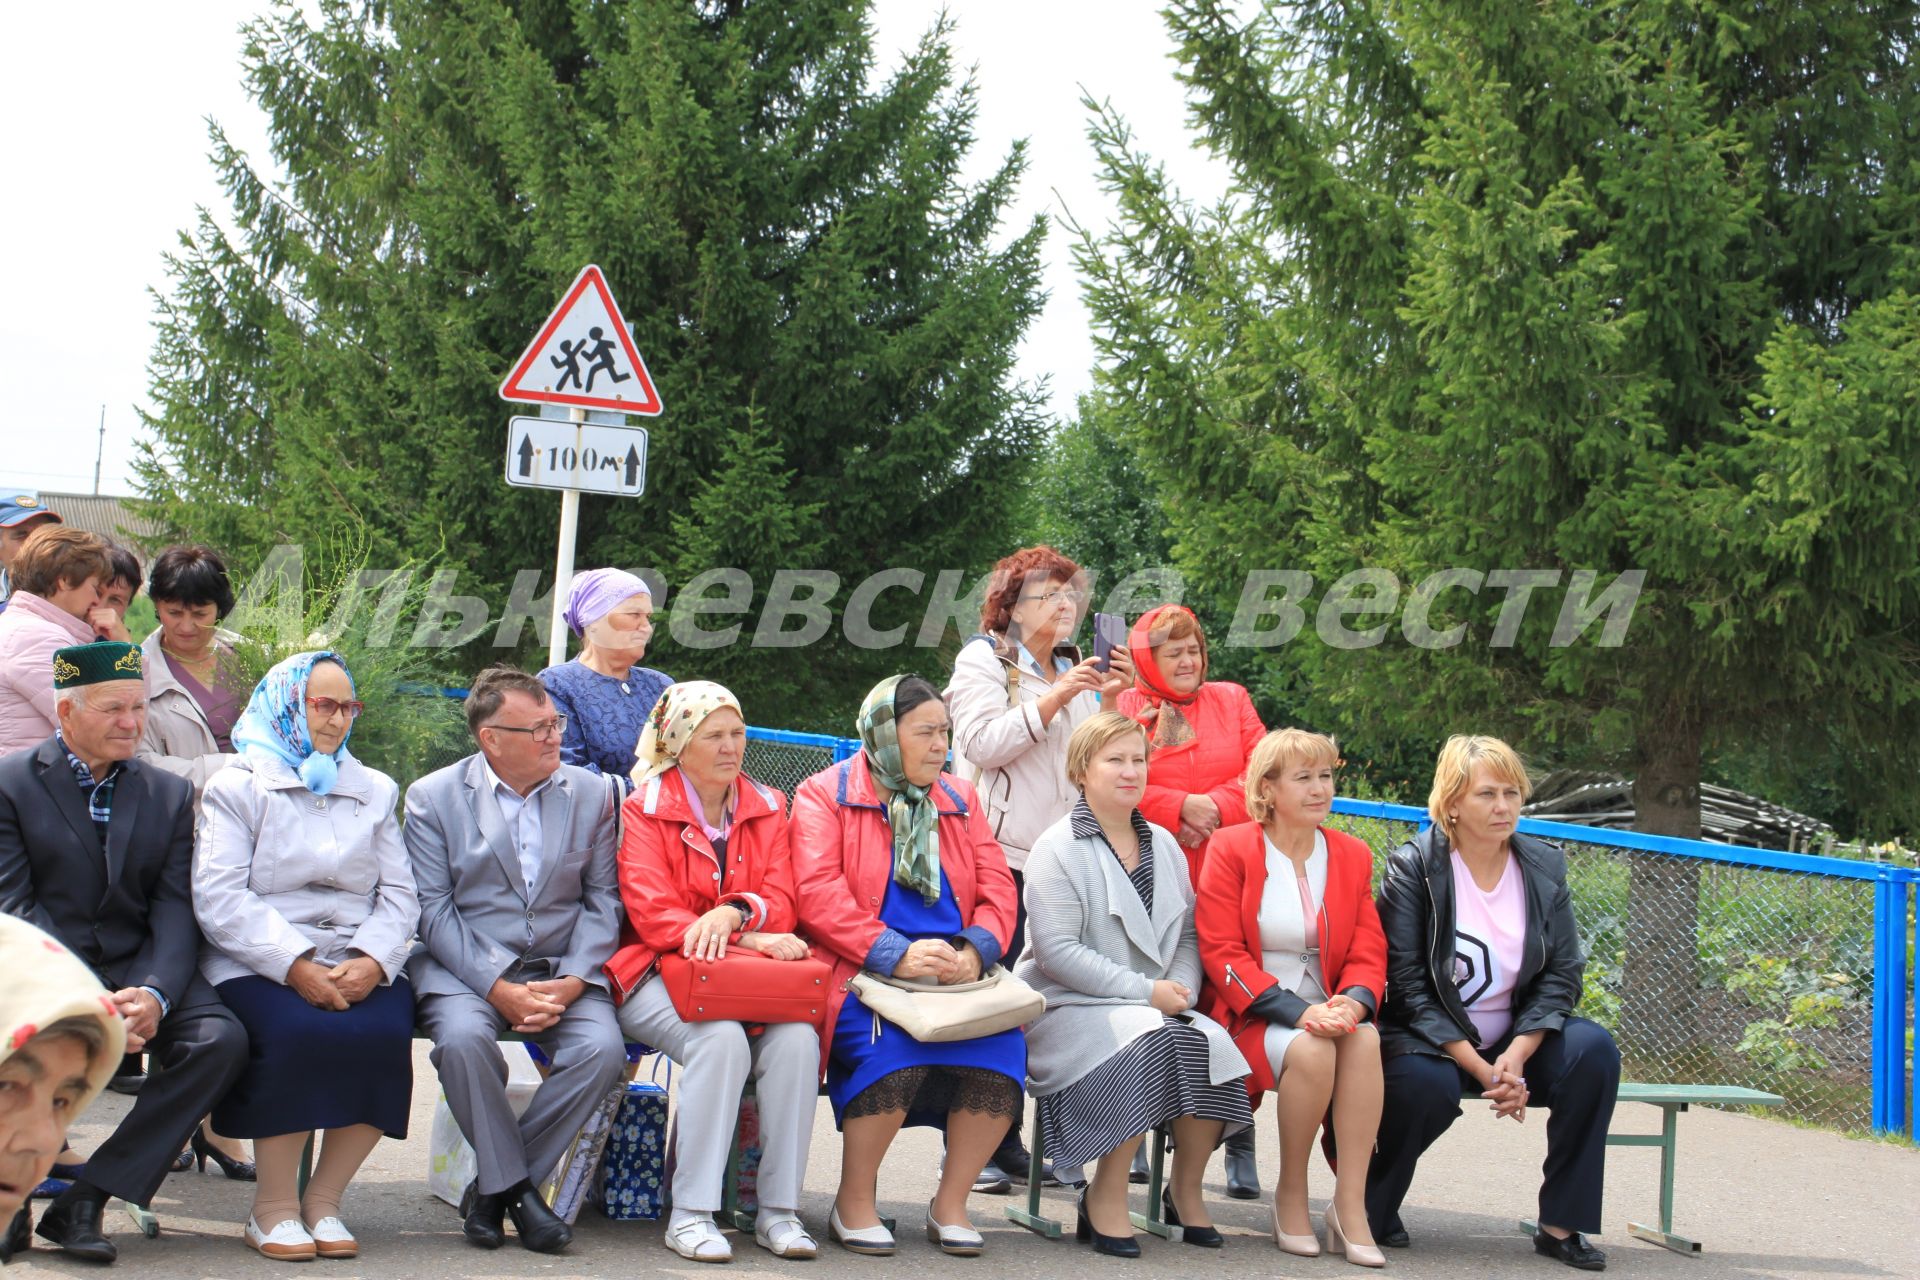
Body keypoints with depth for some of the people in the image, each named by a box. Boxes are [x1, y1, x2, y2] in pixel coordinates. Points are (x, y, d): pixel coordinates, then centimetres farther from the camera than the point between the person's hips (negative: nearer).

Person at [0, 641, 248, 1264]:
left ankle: (87, 1197, -18)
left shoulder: (169, 795, 13)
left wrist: (153, 994, -18)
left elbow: (175, 911, 4)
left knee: (222, 1038, -24)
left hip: (137, 973, 4)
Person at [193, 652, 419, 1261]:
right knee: (298, 1034, -33)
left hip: (357, 964, 3)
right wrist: (296, 967, -18)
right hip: (259, 964, -3)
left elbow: (399, 896, 11)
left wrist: (372, 962, -11)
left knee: (385, 1034, -28)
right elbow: (219, 898, -6)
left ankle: (324, 1202, -14)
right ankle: (274, 1207, -17)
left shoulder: (375, 791, 21)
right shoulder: (237, 787, 8)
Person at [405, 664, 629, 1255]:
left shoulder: (594, 793, 9)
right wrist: (499, 989, -18)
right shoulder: (432, 797, 1)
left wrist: (571, 982, -11)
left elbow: (603, 902, 6)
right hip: (465, 968, -2)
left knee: (603, 1047, -27)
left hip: (563, 969, 2)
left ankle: (492, 1186, -10)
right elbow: (434, 910, -5)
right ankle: (515, 1185, -13)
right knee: (463, 1038, -34)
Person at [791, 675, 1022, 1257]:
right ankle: (854, 1205, -15)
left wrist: (975, 949, -11)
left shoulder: (959, 799, 19)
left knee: (1003, 1039, -25)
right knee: (895, 1043, -35)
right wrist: (897, 954, -21)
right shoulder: (825, 794, 4)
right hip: (860, 971, -4)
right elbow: (819, 894, -9)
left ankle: (951, 1204, -9)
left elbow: (997, 887, 11)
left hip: (953, 971, 4)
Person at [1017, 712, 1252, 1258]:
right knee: (1151, 1041, -34)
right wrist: (1145, 992, -18)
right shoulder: (1058, 848, -5)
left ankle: (1186, 1188, -4)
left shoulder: (1163, 844, 16)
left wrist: (1181, 988, -7)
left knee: (1209, 1046, -25)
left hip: (1159, 1006, 5)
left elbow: (1188, 934, 15)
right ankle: (1105, 1195, -20)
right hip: (1070, 1006, -5)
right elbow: (1057, 951, -14)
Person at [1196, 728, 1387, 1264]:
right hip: (1250, 1014, -4)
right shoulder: (1231, 849, -1)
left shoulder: (1352, 856, 13)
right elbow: (1221, 953, -9)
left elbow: (1368, 952, 7)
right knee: (1311, 1050, -34)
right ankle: (1290, 1196, -14)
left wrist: (1354, 1002, -18)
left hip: (1325, 1012, 4)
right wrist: (1296, 1011, -21)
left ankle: (1350, 1206, -28)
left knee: (1365, 1040, -30)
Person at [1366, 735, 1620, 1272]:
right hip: (1432, 1041, -4)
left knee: (1593, 1049, -23)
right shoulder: (1413, 869, -9)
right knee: (1427, 1082, -37)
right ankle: (1374, 1207, -6)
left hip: (1517, 1040, 4)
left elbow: (1562, 974, 0)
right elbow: (1408, 986, -15)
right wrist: (1482, 1069, -23)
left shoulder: (1545, 867, 3)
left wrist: (1515, 1057, -18)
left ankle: (1561, 1224, -14)